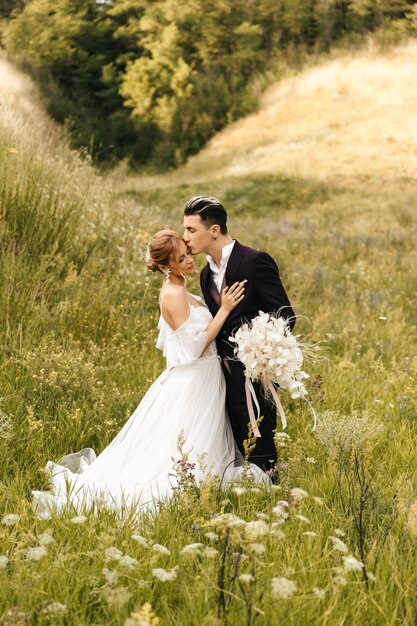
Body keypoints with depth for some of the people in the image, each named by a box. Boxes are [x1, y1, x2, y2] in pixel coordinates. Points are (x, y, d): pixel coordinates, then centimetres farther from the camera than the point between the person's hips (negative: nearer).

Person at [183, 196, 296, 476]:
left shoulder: (256, 261, -12)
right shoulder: (207, 274, 13)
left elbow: (285, 316, -13)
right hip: (227, 375, 8)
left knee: (259, 450, -4)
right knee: (240, 445, 12)